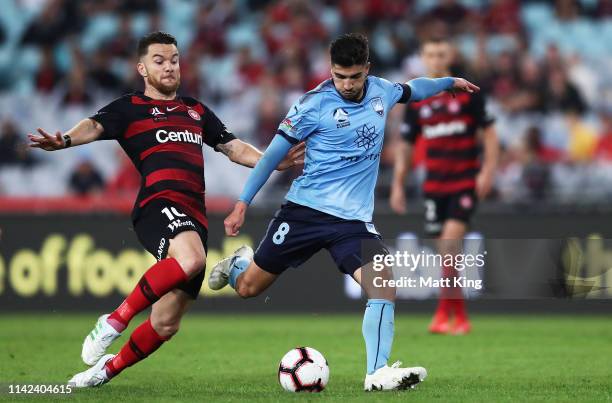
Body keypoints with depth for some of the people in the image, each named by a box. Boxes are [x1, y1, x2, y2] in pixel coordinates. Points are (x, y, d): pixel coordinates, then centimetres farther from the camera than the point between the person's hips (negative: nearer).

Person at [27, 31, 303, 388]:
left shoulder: (196, 111, 27)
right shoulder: (130, 108, 9)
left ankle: (108, 369, 25)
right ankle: (115, 320, -23)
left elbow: (236, 148, 31)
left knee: (166, 324, 3)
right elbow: (95, 127, -9)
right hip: (160, 204, -6)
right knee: (190, 259, -39)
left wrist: (275, 161, 14)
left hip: (194, 219, 6)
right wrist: (64, 141, -31)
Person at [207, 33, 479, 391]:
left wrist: (450, 82, 38)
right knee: (248, 288, 7)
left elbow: (411, 89, 28)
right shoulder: (315, 104, -12)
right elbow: (274, 153, -5)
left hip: (354, 219, 3)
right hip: (305, 210, -3)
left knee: (383, 282, -22)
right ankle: (238, 264, 45)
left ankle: (378, 373, -25)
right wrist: (242, 205, -5)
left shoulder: (381, 92, 2)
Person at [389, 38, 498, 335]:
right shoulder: (416, 101, 7)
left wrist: (488, 171, -10)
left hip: (465, 181, -3)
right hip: (434, 185, 3)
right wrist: (397, 185, 8)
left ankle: (444, 311, -14)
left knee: (451, 240, -19)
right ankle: (460, 316, 16)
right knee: (446, 252, 4)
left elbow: (489, 133, 1)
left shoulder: (467, 93, -1)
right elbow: (405, 145, 13)